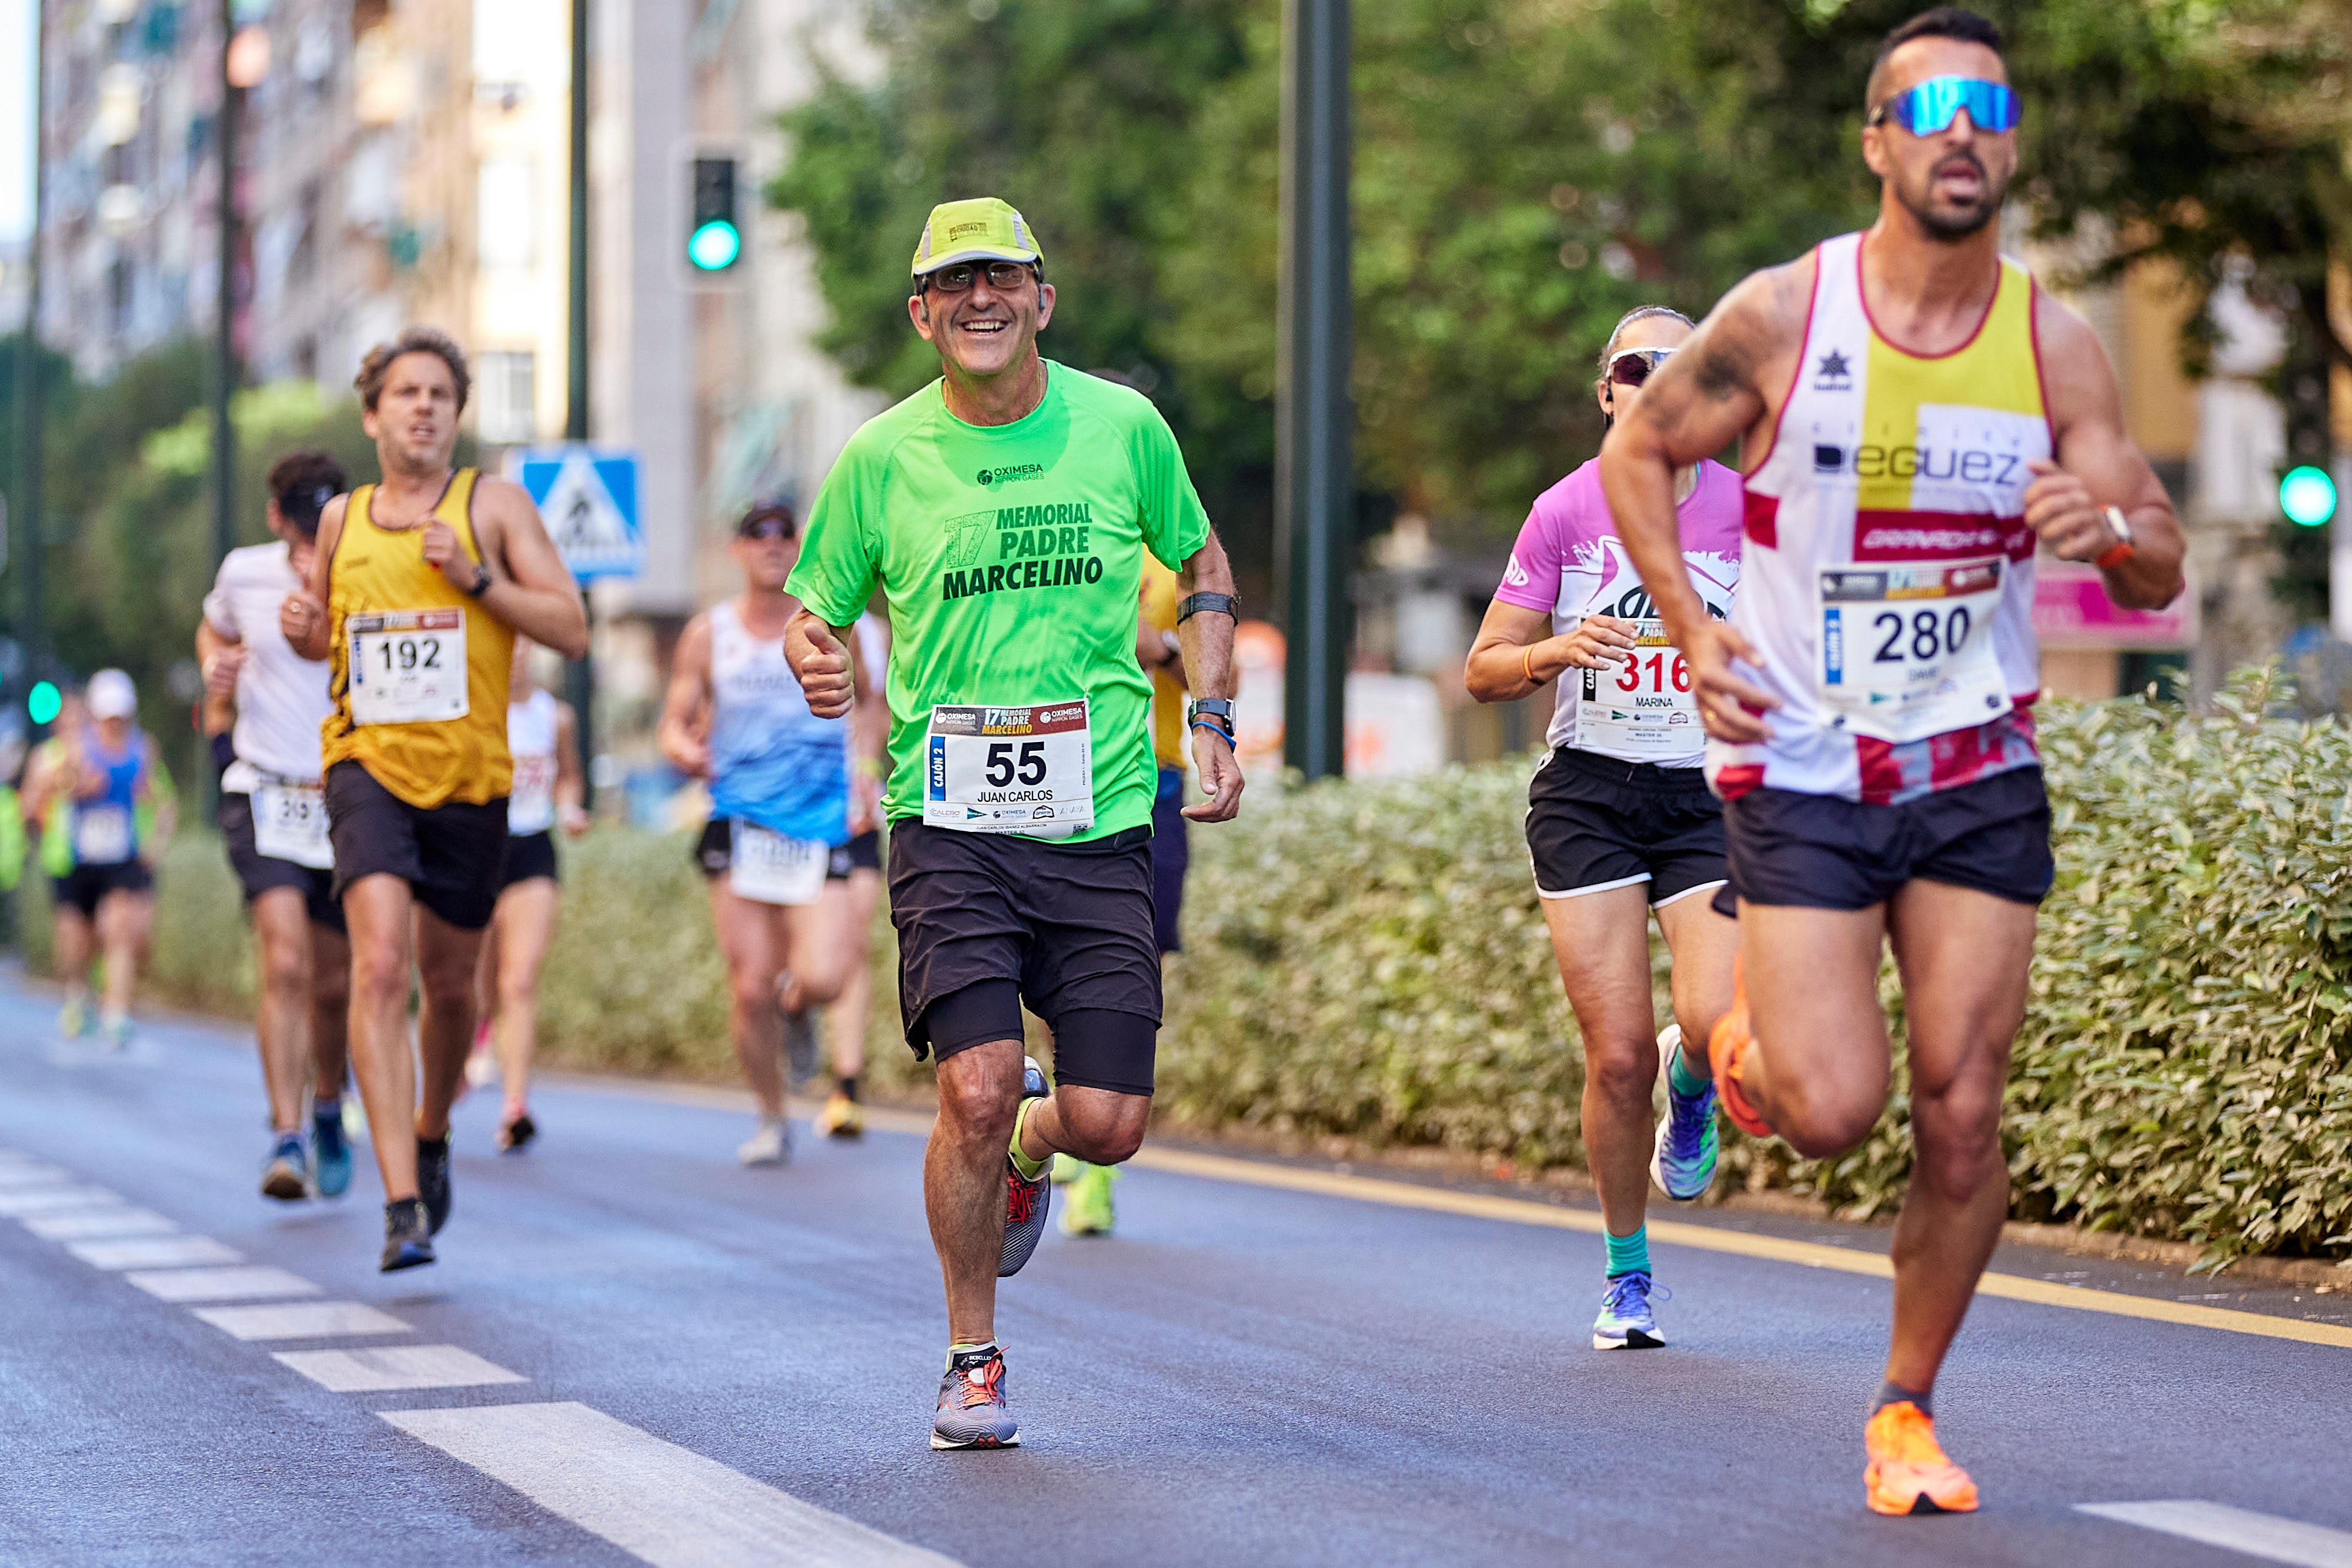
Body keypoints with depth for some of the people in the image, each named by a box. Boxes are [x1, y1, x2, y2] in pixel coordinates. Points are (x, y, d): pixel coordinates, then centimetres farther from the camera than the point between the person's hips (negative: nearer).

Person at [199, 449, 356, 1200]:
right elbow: (214, 632, 22)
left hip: (348, 801, 0)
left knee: (334, 985, 8)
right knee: (286, 965, -19)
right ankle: (285, 1139, -19)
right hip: (265, 794, 0)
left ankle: (327, 1106, 37)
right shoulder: (244, 574, -1)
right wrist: (216, 672, 3)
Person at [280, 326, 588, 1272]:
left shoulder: (493, 504, 1)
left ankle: (432, 1135, 45)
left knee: (448, 985, 13)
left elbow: (572, 631, -4)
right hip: (368, 765, 0)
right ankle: (402, 1204, -24)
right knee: (380, 965, -20)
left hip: (469, 778, 0)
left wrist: (476, 577, -16)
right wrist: (304, 630, 2)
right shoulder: (342, 519, 9)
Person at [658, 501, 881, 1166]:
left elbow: (873, 704, 17)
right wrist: (683, 748, -16)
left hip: (819, 825, 0)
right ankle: (771, 1119, 15)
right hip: (739, 821, 1)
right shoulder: (709, 634, 6)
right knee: (749, 988, -5)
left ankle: (795, 1008, 22)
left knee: (820, 980, -16)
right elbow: (675, 722, 8)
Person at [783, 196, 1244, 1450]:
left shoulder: (1122, 427, 3)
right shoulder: (882, 457, 0)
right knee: (975, 1087, -17)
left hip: (1101, 819, 1)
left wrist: (1212, 720, 8)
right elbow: (814, 612, 9)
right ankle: (972, 1360, 5)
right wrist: (814, 660, -15)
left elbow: (1201, 564, 19)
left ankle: (1026, 1149, 36)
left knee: (1106, 1126, -4)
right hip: (949, 820, -1)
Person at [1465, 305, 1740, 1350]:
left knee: (1719, 1026, -20)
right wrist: (1557, 650, -16)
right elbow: (1485, 672, 3)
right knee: (1617, 1057, -6)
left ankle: (1689, 1091, 20)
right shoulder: (1567, 510, 0)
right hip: (1587, 797, 0)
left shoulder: (1747, 509, 2)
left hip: (1710, 795, 1)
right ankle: (1628, 1278, 15)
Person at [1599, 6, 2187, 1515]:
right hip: (1802, 769, -2)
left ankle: (1907, 1411, 17)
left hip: (1980, 770, 2)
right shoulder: (1782, 316, -10)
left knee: (1962, 1117, -2)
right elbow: (1640, 451, 6)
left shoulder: (2055, 344, -4)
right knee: (1833, 1111, -11)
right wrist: (1691, 626, -7)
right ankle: (1749, 1035, 26)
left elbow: (2161, 570, -1)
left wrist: (2109, 528, -24)